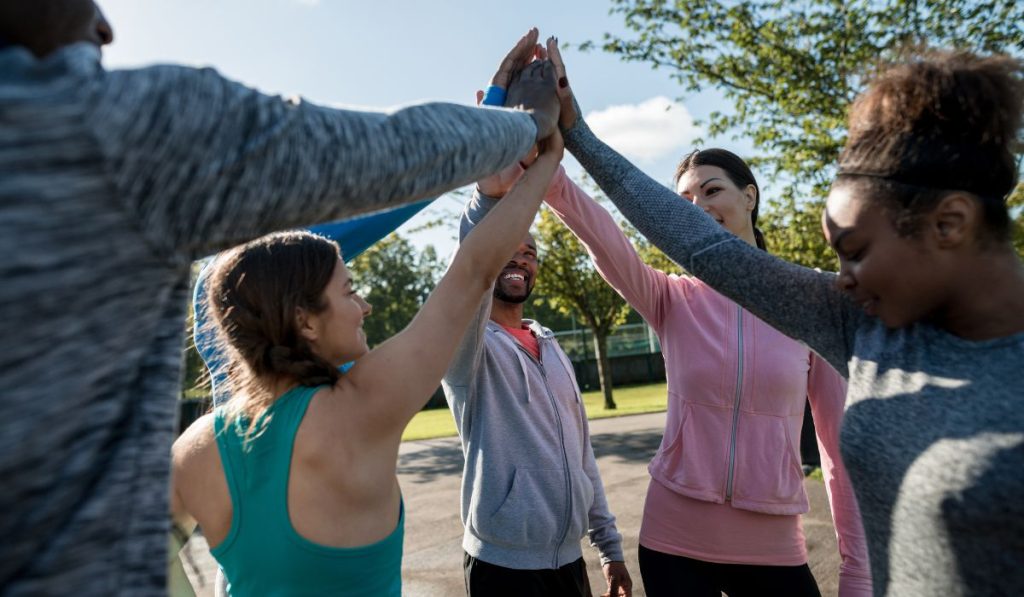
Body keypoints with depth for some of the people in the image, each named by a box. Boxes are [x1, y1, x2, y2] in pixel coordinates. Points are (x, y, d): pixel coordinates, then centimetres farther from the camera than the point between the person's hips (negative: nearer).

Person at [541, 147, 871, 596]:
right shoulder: (674, 301, -3)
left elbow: (840, 444, -2)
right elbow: (605, 241, -23)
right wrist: (553, 181, -41)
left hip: (774, 547, 0)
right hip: (673, 541, 0)